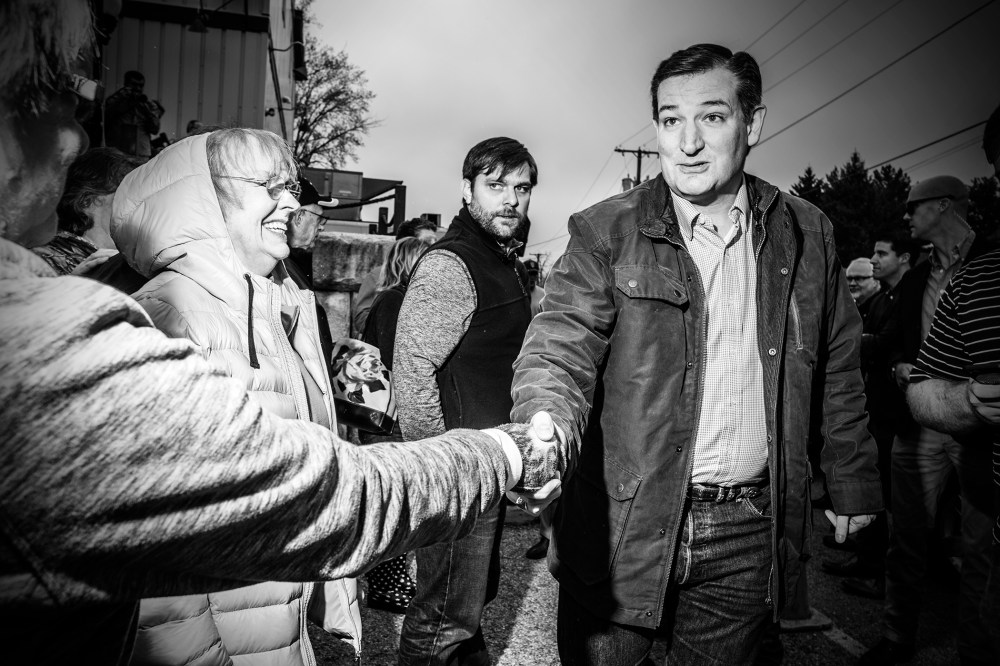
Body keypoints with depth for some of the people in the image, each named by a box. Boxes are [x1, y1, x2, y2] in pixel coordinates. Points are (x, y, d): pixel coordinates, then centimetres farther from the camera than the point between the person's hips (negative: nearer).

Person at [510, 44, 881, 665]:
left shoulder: (808, 235, 5)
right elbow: (563, 339, -15)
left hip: (751, 535, 3)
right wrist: (547, 418, -36)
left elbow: (839, 370, 13)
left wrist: (855, 485, 16)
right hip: (625, 526, -2)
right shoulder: (605, 232, -5)